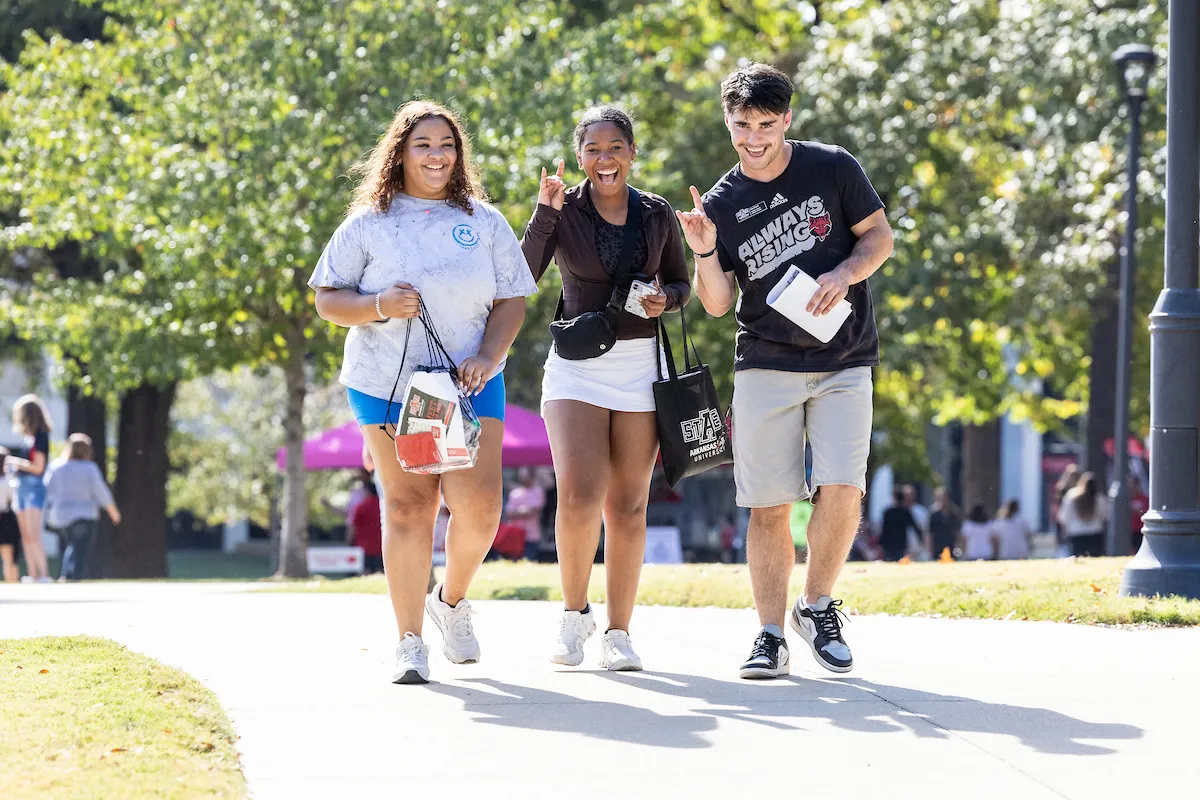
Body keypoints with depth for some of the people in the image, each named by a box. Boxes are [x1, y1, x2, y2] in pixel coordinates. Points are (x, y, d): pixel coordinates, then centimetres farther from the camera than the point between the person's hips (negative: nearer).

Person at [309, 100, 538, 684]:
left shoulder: (485, 223, 10)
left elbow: (512, 301, 9)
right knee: (408, 506, -5)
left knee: (480, 505, -9)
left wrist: (487, 356, -9)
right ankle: (410, 642, 3)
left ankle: (452, 600, 21)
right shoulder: (368, 225, 5)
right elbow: (327, 301, 4)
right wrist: (379, 306, -15)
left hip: (470, 387, 1)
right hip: (387, 385, -1)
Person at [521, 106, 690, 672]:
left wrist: (664, 300, -5)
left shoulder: (658, 215, 7)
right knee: (579, 495, -16)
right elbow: (521, 277, -13)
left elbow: (681, 285, 17)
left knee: (628, 504, 2)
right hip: (576, 364, -2)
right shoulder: (563, 210, 0)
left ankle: (618, 633, 10)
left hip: (639, 366, 2)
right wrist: (544, 214, -22)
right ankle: (574, 611, 5)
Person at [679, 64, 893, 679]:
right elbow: (717, 304, 2)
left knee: (841, 489, -14)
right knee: (769, 505, -3)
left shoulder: (832, 168, -1)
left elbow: (879, 237, 6)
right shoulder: (722, 205, 2)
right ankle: (771, 636, 4)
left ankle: (817, 607, 6)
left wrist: (843, 275, -13)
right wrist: (705, 253, -17)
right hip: (766, 367, 1)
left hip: (843, 363, -1)